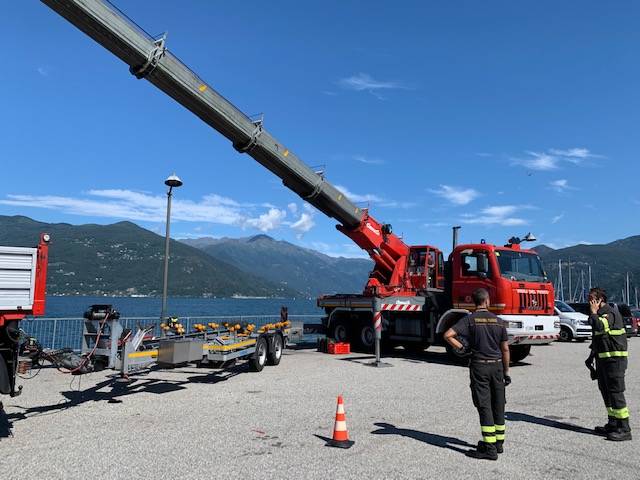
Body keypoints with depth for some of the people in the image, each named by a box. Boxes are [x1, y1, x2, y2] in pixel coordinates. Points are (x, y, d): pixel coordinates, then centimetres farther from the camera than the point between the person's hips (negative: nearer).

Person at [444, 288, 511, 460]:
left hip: (479, 366, -4)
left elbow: (448, 335, -18)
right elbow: (505, 349, 6)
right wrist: (506, 372, 13)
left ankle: (489, 448, -2)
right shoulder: (498, 321, 4)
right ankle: (499, 442, 25)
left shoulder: (470, 320, -7)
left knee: (484, 406, -2)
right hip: (497, 365, 4)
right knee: (498, 405, 14)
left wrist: (460, 347, -2)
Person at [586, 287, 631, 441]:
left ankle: (624, 429, -4)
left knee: (616, 392, -9)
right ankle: (613, 424, 26)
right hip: (603, 359, 10)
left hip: (615, 358, -10)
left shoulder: (610, 313, -15)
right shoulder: (600, 314, 16)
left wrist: (593, 312, -18)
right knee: (606, 391, 15)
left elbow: (599, 326, -35)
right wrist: (592, 355, 27)